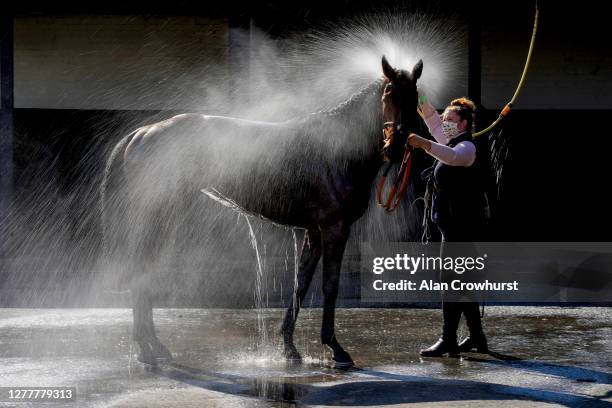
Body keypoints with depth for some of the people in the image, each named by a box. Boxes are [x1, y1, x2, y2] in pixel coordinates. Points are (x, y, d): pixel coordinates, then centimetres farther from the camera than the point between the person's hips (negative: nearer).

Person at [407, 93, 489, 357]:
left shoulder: (467, 147, -10)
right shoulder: (451, 142, 18)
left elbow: (453, 157, -35)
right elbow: (431, 118, 31)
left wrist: (424, 144, -47)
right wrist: (419, 95, 23)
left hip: (461, 227, -10)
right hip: (454, 228, 10)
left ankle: (448, 341, -15)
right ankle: (477, 338, 18)